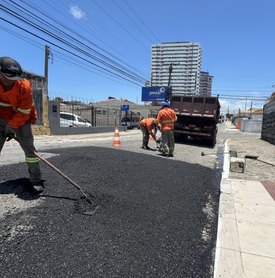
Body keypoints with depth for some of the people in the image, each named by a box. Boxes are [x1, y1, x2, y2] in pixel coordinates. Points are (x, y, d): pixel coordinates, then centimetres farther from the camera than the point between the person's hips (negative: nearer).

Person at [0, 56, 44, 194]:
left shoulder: (24, 86, -22)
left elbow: (23, 113, -17)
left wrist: (12, 127, -19)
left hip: (21, 120, -3)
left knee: (29, 148, -10)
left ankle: (36, 180, -1)